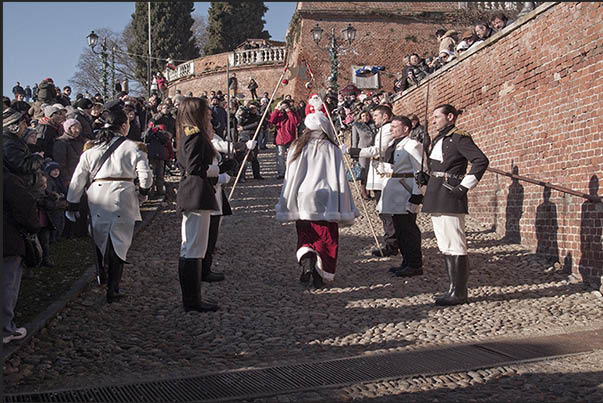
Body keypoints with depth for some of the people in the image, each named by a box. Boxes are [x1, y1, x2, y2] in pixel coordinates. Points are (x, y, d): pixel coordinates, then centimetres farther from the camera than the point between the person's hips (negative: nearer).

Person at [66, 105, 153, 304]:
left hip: (96, 199, 4)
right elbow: (145, 174, -8)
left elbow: (78, 178, 11)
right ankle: (112, 290, 3)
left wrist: (72, 204, 18)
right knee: (119, 243, 3)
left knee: (100, 241, 17)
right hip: (122, 198, -3)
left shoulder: (91, 148, 10)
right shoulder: (132, 147, -2)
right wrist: (143, 193, 11)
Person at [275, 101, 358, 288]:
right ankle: (321, 274, 4)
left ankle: (306, 257, -12)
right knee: (326, 239, 9)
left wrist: (286, 206, 12)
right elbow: (340, 179, -4)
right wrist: (345, 210, 2)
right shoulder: (331, 149, -5)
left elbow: (290, 177, 3)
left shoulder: (297, 148, 0)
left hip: (302, 202, 2)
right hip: (326, 202, -2)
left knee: (305, 235, 16)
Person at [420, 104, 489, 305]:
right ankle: (454, 288, 20)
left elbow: (481, 161, -17)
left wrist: (464, 186, -17)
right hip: (436, 200, 10)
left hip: (450, 199, -10)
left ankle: (459, 293, -1)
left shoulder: (459, 138, -9)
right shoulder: (438, 139, 19)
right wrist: (426, 178, 16)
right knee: (445, 247, 13)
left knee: (455, 247, -6)